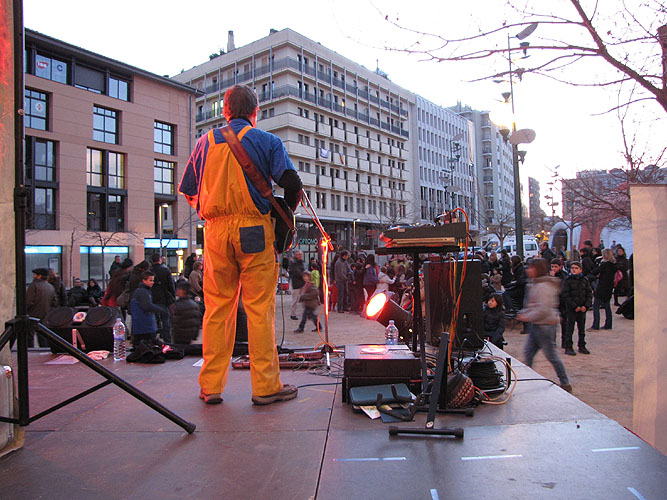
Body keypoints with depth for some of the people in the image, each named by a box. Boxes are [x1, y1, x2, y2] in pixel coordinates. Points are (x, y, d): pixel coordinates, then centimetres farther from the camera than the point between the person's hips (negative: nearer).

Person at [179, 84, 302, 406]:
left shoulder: (205, 142, 15)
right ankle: (265, 385, 5)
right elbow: (292, 182, -6)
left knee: (216, 308, 8)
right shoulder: (266, 141, 6)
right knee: (260, 307, 0)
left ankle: (210, 386, 15)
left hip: (216, 230, 3)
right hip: (254, 229, -3)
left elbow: (187, 191, 17)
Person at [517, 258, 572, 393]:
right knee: (528, 352, 11)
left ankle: (565, 384, 14)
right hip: (536, 325, 10)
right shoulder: (534, 284, 12)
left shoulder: (543, 287, -19)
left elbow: (543, 309, -25)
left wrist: (528, 317, -18)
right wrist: (524, 313, 9)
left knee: (551, 355, 1)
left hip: (545, 325, -10)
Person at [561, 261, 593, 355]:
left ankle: (582, 346, 24)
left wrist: (586, 306, -7)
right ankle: (568, 347, 5)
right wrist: (575, 306, -16)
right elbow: (565, 295, -12)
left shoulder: (584, 280, 5)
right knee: (570, 327, -1)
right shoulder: (567, 280, -7)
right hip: (571, 309, -4)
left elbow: (589, 294, 6)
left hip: (582, 308, 4)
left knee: (582, 327, 12)